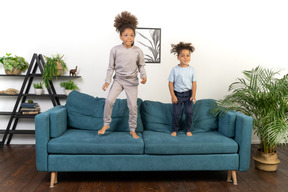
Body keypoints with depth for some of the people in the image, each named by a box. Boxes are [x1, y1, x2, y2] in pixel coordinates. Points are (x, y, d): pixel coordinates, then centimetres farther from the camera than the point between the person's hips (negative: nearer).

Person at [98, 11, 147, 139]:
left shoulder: (137, 51, -8)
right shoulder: (115, 50, -8)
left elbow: (141, 66, 5)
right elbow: (111, 67, 0)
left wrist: (143, 76, -12)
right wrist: (107, 81, -5)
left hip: (132, 81, 0)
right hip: (118, 79, 0)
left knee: (133, 106, 3)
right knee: (109, 100, -17)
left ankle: (132, 130, 20)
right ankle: (106, 124, 5)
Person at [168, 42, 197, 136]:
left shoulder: (191, 69, -1)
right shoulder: (175, 70, -8)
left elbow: (194, 83, 1)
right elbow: (171, 83, -6)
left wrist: (193, 95, -7)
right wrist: (173, 96, -10)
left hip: (188, 94, 2)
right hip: (177, 94, -2)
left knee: (189, 112, 3)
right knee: (176, 113, 2)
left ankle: (188, 129, 21)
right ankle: (175, 130, 20)